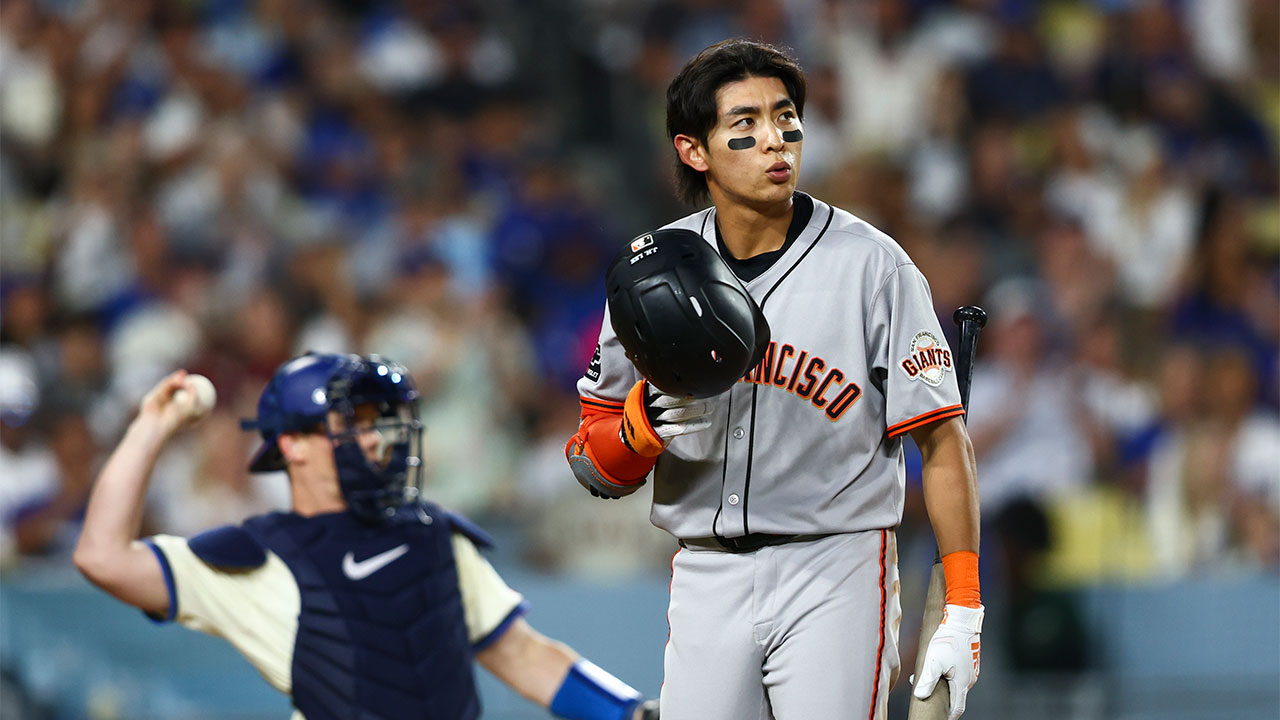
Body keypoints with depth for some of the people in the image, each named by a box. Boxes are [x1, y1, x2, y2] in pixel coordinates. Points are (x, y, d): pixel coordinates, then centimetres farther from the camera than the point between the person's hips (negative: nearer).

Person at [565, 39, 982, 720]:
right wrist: (647, 418, -16)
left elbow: (942, 441, -6)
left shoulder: (871, 265, -5)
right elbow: (596, 468, 7)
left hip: (836, 568, -3)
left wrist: (962, 614, -13)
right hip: (706, 580, 3)